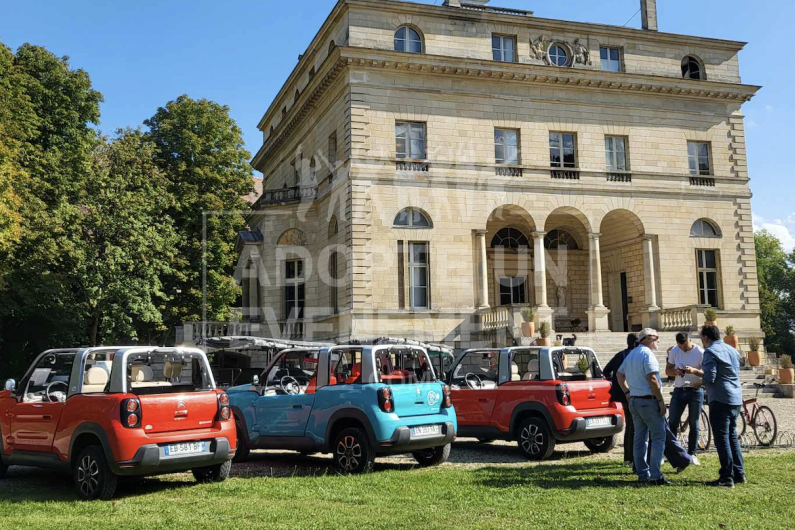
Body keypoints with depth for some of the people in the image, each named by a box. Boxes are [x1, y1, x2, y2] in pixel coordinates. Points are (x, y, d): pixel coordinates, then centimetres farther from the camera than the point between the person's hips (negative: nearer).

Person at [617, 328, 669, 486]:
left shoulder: (631, 354, 16)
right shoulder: (647, 354, -12)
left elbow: (620, 374, 23)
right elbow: (652, 379, -19)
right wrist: (661, 401, -15)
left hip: (634, 401, 9)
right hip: (649, 401, -9)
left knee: (640, 439, 10)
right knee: (658, 437, -5)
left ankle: (642, 475, 13)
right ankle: (655, 476, -9)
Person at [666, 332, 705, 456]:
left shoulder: (700, 353, -8)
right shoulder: (674, 351, 3)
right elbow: (667, 370, 7)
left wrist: (694, 371, -28)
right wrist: (676, 371, -15)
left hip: (695, 391, -3)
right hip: (678, 391, 3)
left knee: (693, 424, 4)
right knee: (672, 423, 1)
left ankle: (691, 454, 13)